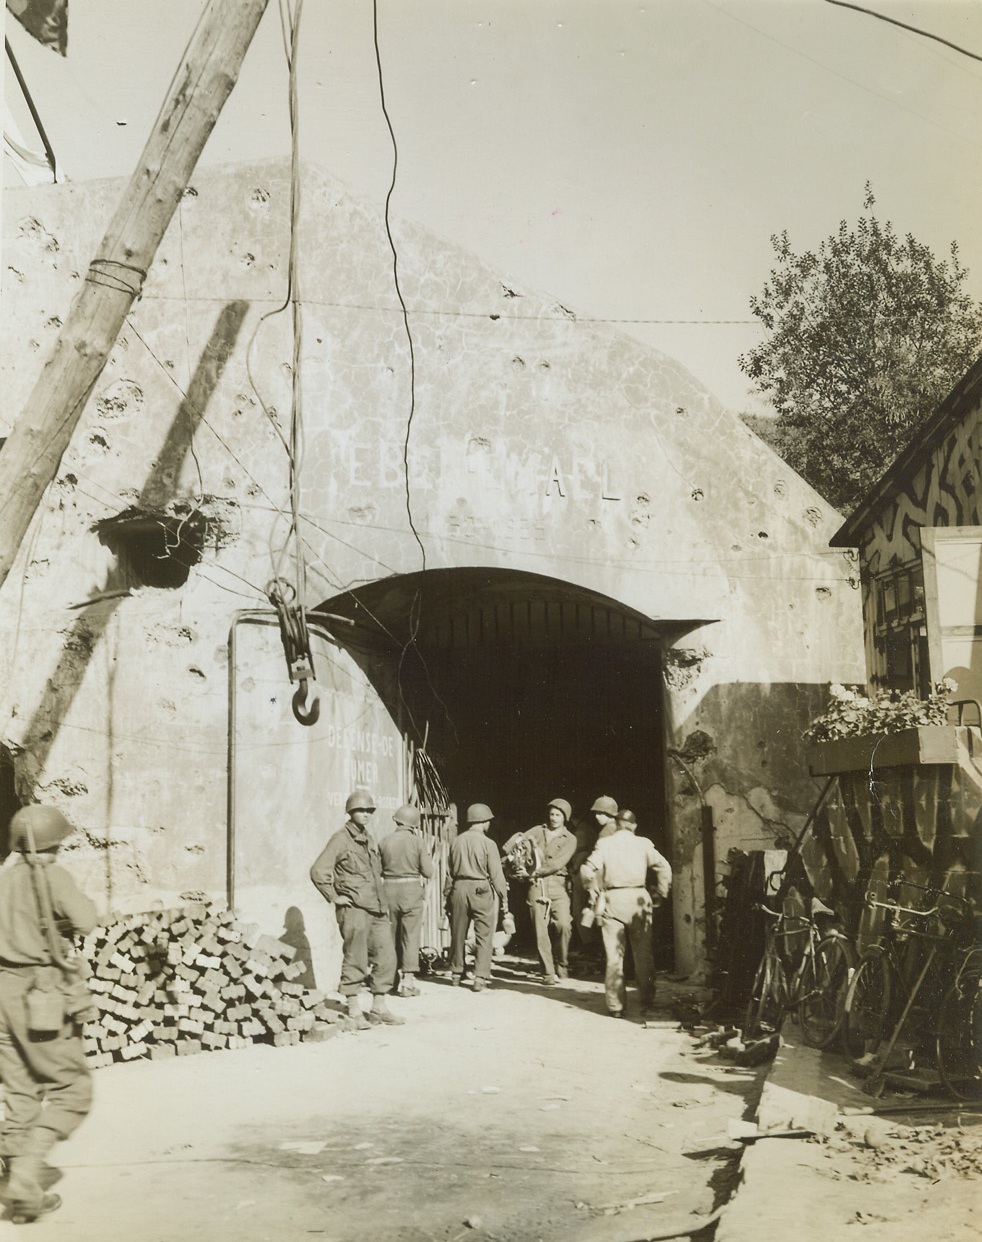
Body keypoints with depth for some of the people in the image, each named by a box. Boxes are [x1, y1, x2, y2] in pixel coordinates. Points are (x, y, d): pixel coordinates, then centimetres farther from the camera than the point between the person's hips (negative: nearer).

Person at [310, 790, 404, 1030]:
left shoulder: (370, 841, 17)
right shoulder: (341, 839, -6)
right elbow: (318, 871, -15)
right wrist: (335, 897, -12)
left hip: (377, 910, 7)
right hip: (354, 909, -7)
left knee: (386, 957, 6)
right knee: (355, 961, -3)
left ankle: (379, 1008, 16)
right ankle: (354, 1012, 6)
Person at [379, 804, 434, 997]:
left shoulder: (384, 842, 1)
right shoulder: (418, 841, -6)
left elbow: (378, 870, 3)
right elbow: (427, 871, -5)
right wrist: (427, 853, 8)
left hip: (389, 890, 3)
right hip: (411, 889, -3)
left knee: (391, 935, 13)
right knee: (410, 935, 1)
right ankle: (408, 980, -3)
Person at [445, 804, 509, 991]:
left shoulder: (456, 841, 4)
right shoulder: (488, 844, -9)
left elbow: (449, 872, 8)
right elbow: (496, 875, -8)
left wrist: (448, 895, 16)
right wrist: (504, 899, -1)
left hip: (459, 888, 4)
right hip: (481, 891, -4)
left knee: (458, 934, 15)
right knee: (484, 936, 2)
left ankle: (456, 974, 25)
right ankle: (480, 977, -3)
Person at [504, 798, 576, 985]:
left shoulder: (569, 839, 6)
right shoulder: (538, 831, 15)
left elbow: (559, 863, -7)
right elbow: (520, 839, 3)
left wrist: (538, 871, -11)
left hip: (557, 884, -2)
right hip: (536, 885, 2)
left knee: (564, 924, -16)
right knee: (540, 930, -2)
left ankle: (562, 967, 4)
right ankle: (548, 973, 6)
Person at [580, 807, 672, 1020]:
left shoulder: (604, 843, 3)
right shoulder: (643, 844, 5)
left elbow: (588, 871, -7)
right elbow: (664, 867, -2)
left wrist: (596, 891, 7)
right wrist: (660, 895, 6)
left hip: (612, 899, 0)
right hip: (638, 899, 0)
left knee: (614, 954, 5)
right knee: (643, 954, 8)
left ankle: (616, 1006, 6)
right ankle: (646, 1004, 9)